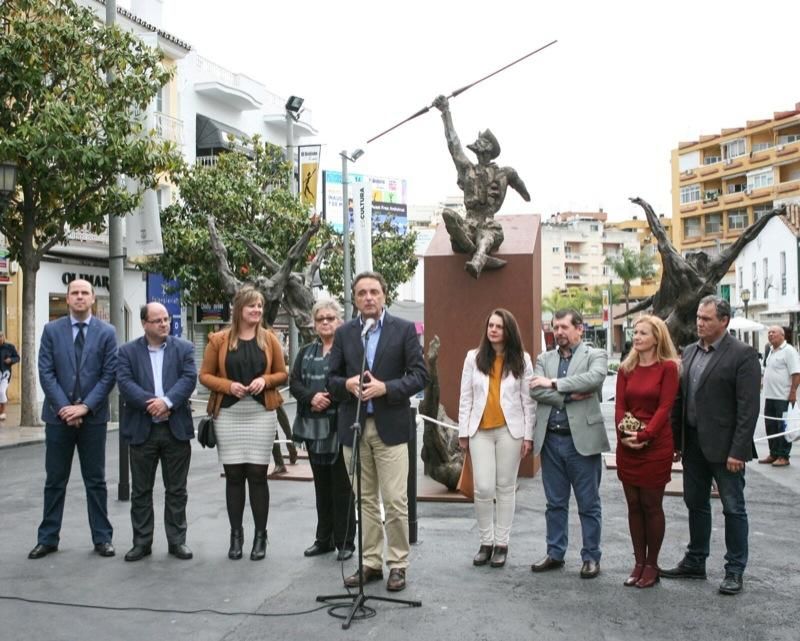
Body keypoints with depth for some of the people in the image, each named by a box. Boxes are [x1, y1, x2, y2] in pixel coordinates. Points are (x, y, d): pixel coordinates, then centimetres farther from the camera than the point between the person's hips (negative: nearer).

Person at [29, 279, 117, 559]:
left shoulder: (106, 332, 1)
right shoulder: (51, 330, 3)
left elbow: (109, 375, -3)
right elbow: (46, 373, -2)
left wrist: (85, 406, -12)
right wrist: (63, 407, -11)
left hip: (93, 417, -1)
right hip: (58, 415, 1)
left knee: (96, 480, 7)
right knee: (55, 481, 8)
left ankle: (102, 538, 14)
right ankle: (48, 538, 18)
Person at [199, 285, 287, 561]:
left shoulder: (269, 339, 5)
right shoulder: (219, 340, 2)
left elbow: (282, 374, 10)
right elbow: (205, 375, 4)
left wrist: (265, 380, -10)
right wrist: (228, 385, -12)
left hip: (261, 413, 0)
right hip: (228, 414, 0)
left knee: (257, 474, 1)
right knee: (233, 475, 4)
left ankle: (260, 536, 11)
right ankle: (236, 534, 16)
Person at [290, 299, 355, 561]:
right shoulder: (305, 352, 15)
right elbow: (294, 383, 8)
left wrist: (331, 398, -19)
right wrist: (311, 397, -11)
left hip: (340, 424, -5)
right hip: (313, 425, 5)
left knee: (342, 485, 0)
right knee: (321, 485, 13)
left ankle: (345, 541, 9)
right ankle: (324, 539, 23)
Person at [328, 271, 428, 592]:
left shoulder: (404, 330, 1)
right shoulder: (343, 333, 10)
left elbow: (419, 375, -4)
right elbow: (332, 379, 10)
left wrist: (384, 387, -17)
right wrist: (348, 384, -12)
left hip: (390, 426, -3)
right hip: (354, 426, 3)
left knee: (395, 501, -2)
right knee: (365, 500, 10)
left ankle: (397, 565, 10)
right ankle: (370, 562, 19)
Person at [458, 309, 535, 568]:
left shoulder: (522, 360, 1)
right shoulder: (474, 357, 3)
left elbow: (528, 400, 1)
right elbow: (465, 397, 5)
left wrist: (528, 434, -3)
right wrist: (463, 432, 2)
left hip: (510, 430, 0)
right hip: (480, 431, 1)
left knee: (506, 487, 7)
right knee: (483, 488, -3)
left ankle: (501, 543, 17)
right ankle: (486, 542, 13)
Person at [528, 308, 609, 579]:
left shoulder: (595, 355, 1)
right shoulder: (544, 358, 12)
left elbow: (594, 378, -20)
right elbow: (535, 390, -4)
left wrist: (554, 383, -16)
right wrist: (569, 396, -15)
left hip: (582, 439, -4)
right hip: (550, 439, 4)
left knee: (588, 504, 5)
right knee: (555, 502, 13)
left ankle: (591, 557, 17)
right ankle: (555, 553, 24)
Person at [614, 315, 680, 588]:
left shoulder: (668, 368, -5)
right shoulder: (626, 368, 9)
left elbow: (664, 408, -11)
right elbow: (620, 406, 4)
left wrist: (643, 436, -18)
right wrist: (624, 435, -11)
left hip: (656, 445, -4)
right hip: (626, 446, 5)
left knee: (652, 505, 4)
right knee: (634, 505, 9)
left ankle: (652, 565, 15)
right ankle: (639, 563, 19)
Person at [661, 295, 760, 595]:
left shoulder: (743, 355, -10)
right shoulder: (690, 352, 10)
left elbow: (748, 408, -15)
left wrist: (738, 451, -19)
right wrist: (676, 441, 9)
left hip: (724, 446, -6)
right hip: (693, 444, 7)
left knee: (733, 509, 5)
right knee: (696, 504, 16)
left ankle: (735, 571, 16)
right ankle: (694, 562, 29)